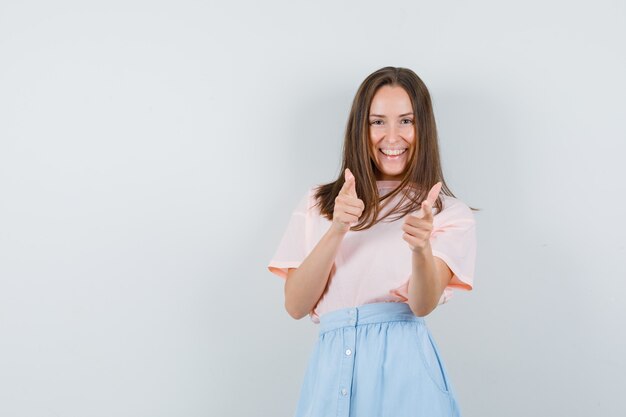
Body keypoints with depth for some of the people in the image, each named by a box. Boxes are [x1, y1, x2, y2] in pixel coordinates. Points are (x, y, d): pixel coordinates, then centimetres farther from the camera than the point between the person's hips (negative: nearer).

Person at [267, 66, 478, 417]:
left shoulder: (449, 214, 2)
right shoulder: (318, 204, 9)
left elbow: (424, 305, -12)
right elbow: (296, 305, -1)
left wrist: (422, 246, -31)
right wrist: (337, 230, -13)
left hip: (404, 366, -2)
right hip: (331, 368, 2)